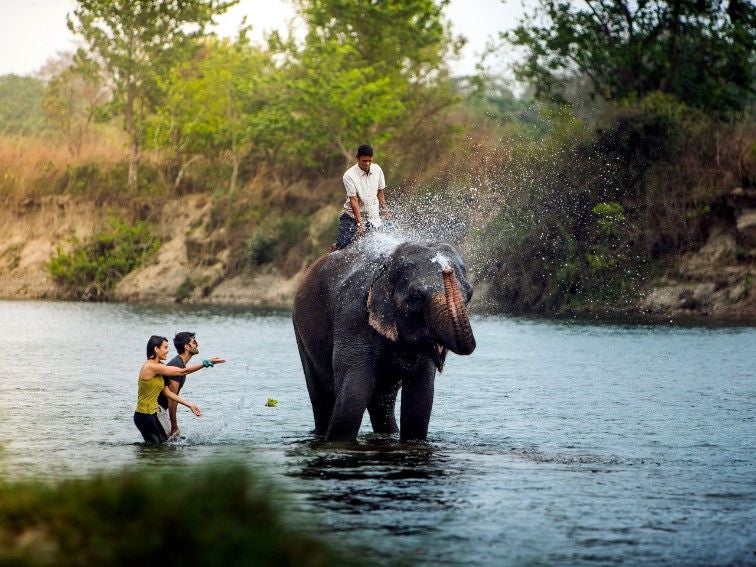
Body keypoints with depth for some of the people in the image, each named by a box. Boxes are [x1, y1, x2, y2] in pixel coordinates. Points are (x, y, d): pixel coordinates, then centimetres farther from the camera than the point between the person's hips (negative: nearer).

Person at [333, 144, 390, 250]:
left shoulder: (377, 170, -1)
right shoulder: (349, 175, -16)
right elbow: (353, 200, -20)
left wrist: (384, 211, 12)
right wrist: (359, 223, -24)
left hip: (372, 218, 4)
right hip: (352, 216, -4)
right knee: (342, 245, -14)